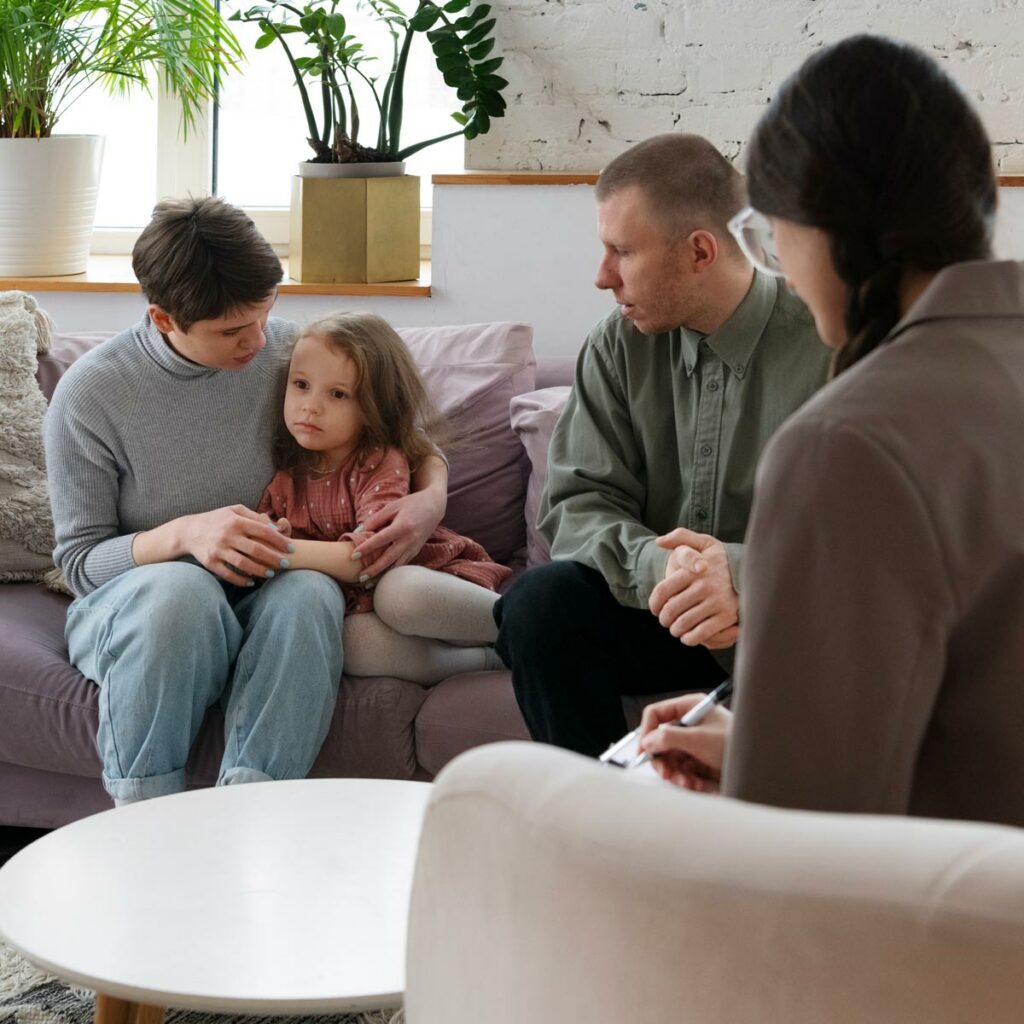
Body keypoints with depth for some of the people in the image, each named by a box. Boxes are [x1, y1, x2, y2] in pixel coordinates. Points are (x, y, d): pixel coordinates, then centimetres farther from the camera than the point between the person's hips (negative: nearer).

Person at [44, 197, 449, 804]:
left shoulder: (288, 352, -2)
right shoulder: (90, 395, -9)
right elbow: (78, 560, -6)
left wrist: (431, 499, -12)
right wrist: (183, 534, -26)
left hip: (261, 603, 2)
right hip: (127, 611, -2)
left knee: (309, 592, -34)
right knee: (180, 586, -38)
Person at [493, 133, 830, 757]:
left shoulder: (829, 348, -13)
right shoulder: (620, 348, 3)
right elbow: (577, 504, -2)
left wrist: (747, 572, -33)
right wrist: (655, 564, -24)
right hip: (663, 612, 4)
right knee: (538, 603, -23)